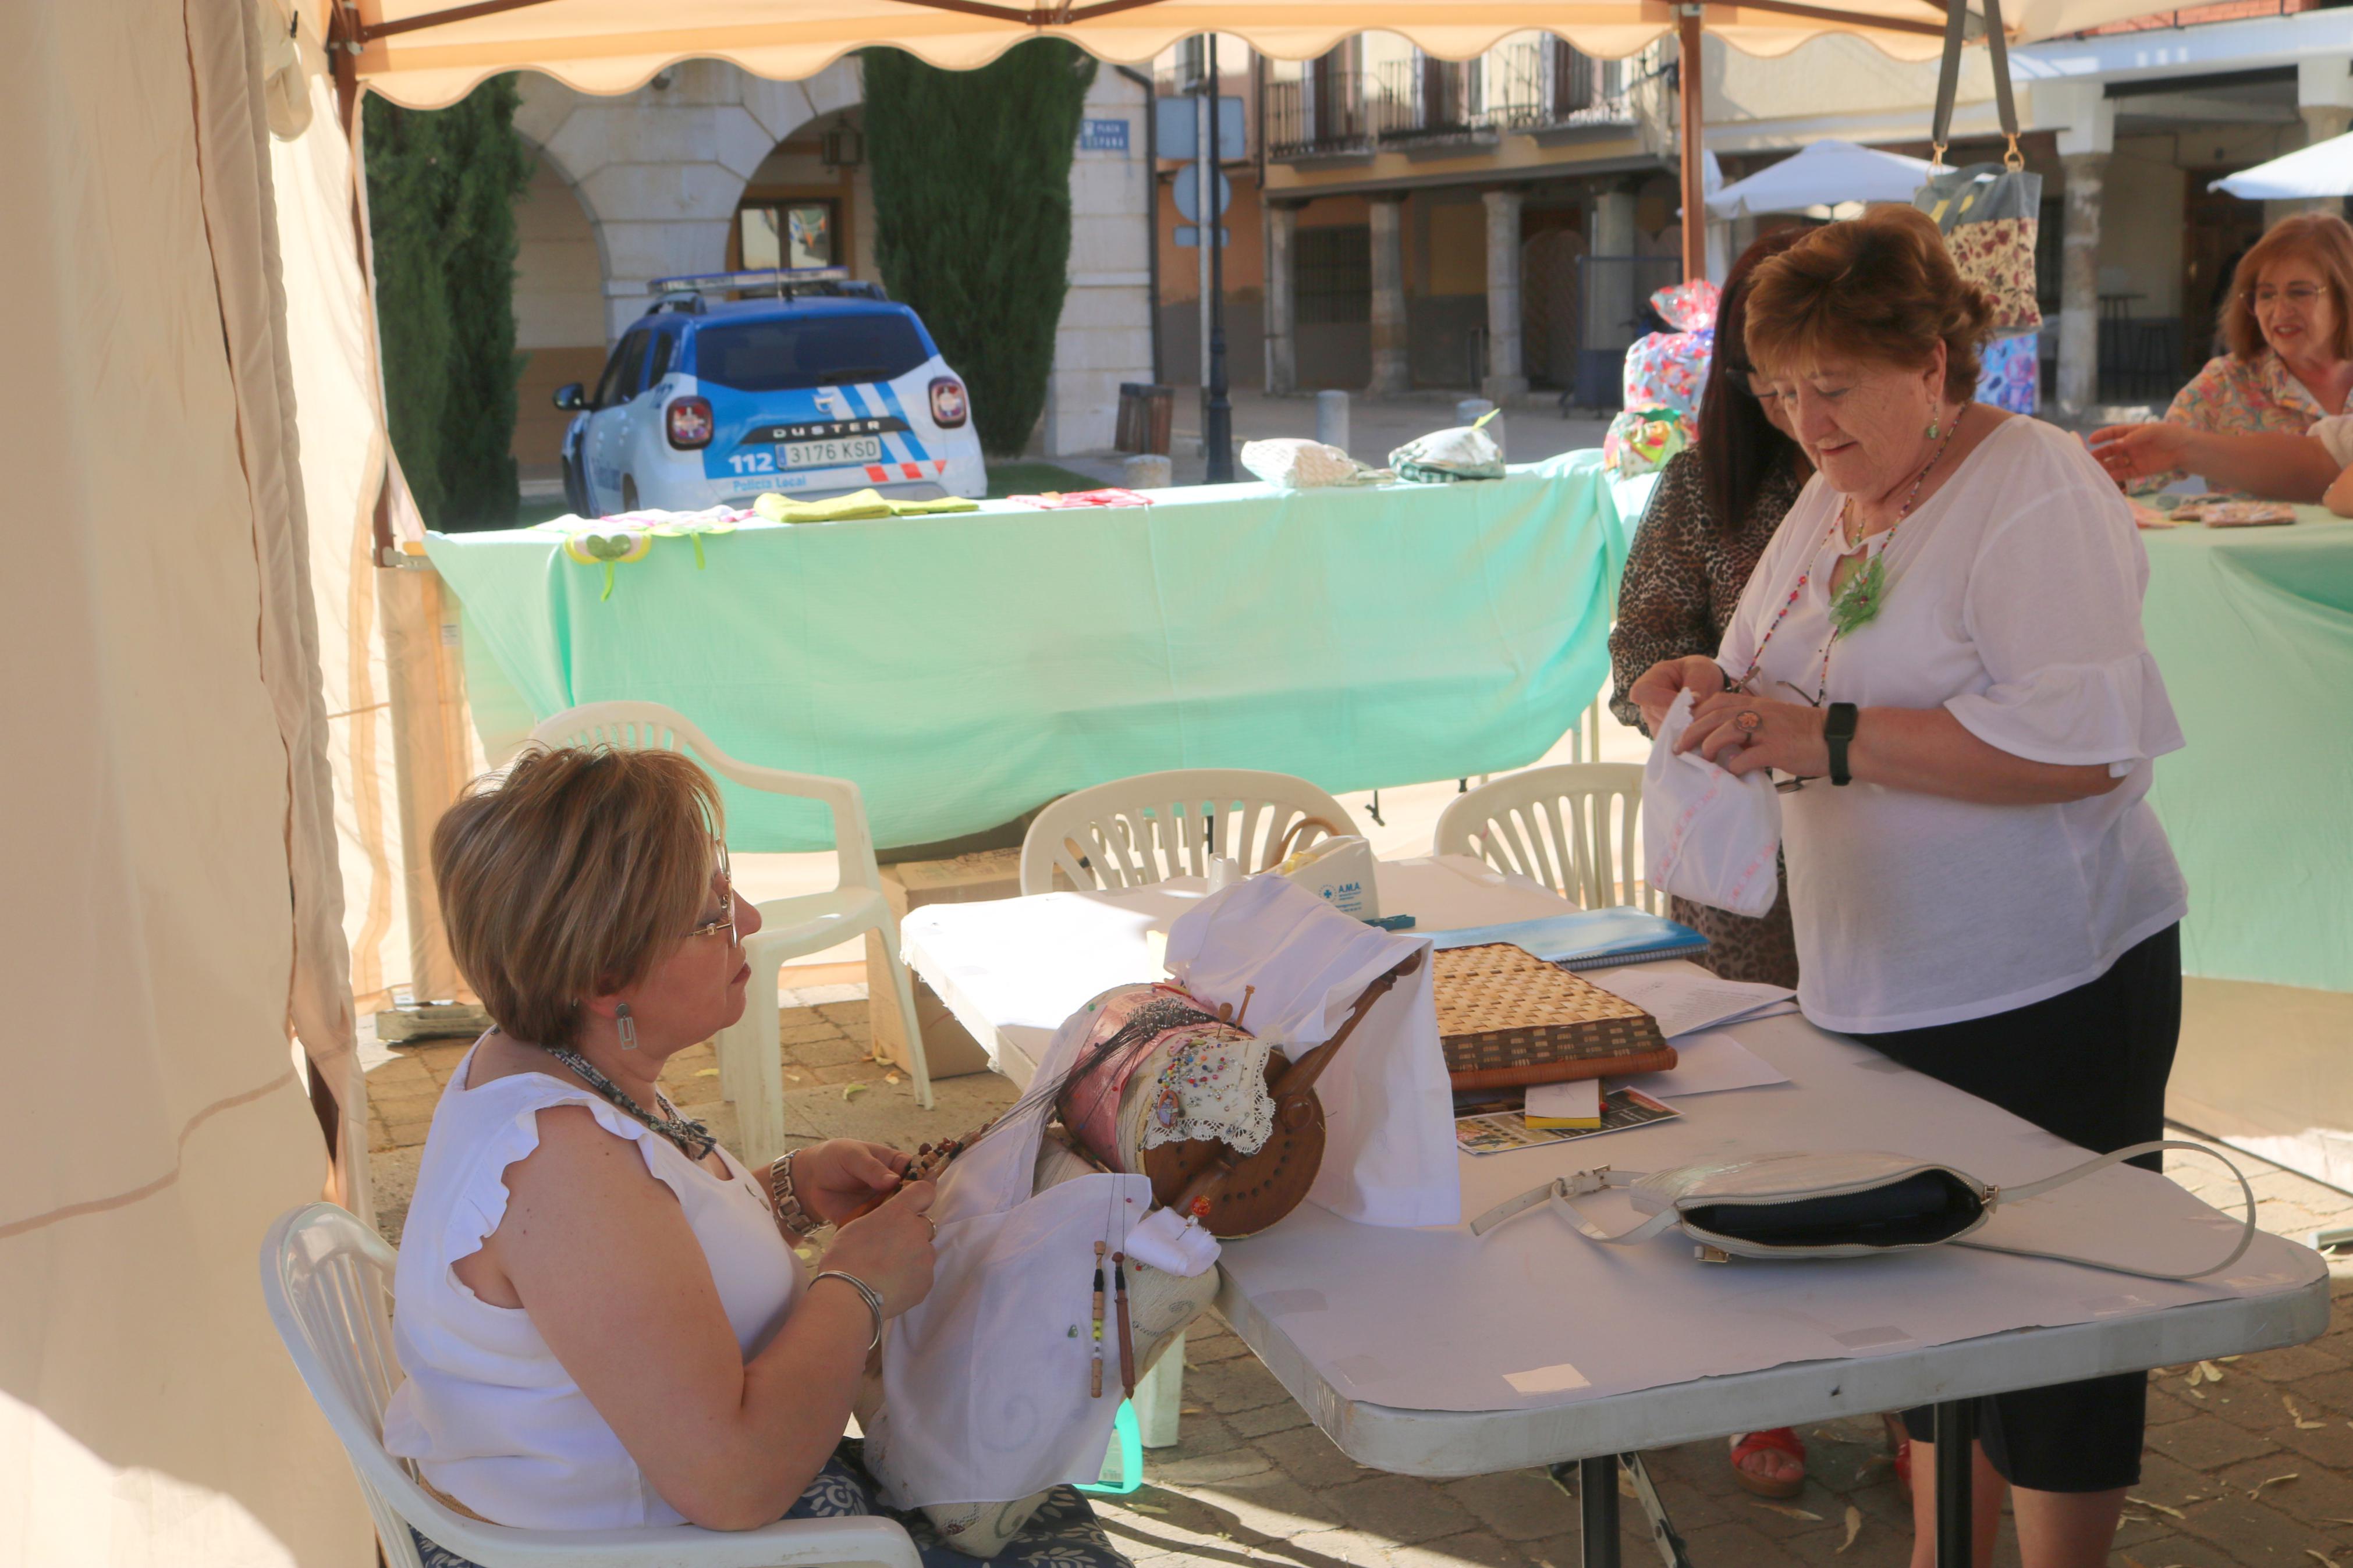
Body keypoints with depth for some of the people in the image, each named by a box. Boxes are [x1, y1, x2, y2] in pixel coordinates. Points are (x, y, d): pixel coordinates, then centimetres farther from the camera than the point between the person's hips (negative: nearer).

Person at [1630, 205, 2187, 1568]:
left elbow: (2080, 741, -26)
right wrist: (1714, 689, 0)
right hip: (1878, 990, 8)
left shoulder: (2039, 493, -14)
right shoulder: (1832, 500, 12)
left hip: (2043, 999, -8)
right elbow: (1794, 687, 24)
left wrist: (1825, 738, -27)